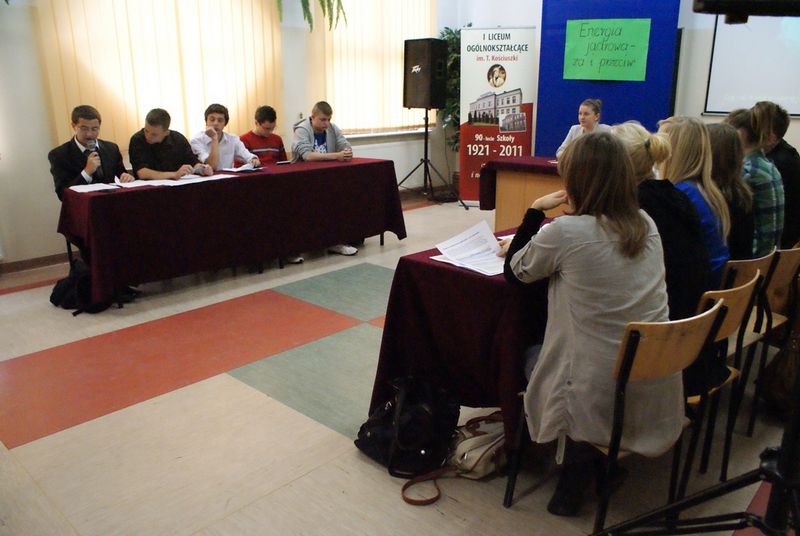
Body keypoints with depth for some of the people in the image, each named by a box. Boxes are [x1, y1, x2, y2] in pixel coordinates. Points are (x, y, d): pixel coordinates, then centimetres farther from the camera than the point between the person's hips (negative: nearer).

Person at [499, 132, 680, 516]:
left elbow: (515, 272, -2)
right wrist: (535, 245, 15)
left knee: (528, 356, 24)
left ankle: (578, 460, 21)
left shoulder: (565, 232, -19)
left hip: (604, 397, -6)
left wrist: (535, 211, 3)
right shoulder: (646, 225, 2)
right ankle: (602, 458, 26)